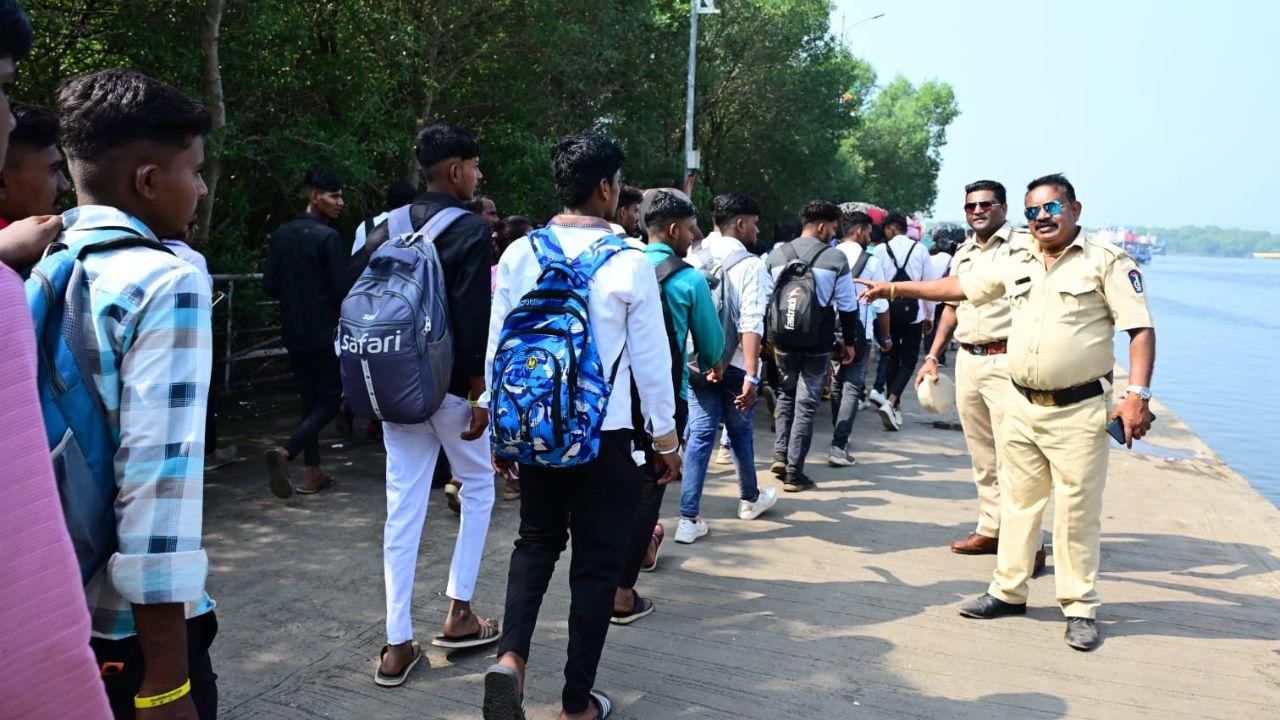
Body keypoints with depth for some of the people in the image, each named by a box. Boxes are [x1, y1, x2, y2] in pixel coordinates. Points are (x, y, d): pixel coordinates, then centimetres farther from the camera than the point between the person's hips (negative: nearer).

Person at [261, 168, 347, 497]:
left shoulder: (280, 234, 6)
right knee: (330, 399, 4)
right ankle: (284, 452, -16)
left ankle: (313, 474, 16)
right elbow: (342, 290, -16)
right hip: (324, 333, -6)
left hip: (292, 332, 7)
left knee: (310, 398, 14)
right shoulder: (328, 237, -14)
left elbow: (269, 285, 6)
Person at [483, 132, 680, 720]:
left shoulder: (519, 255, -2)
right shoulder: (629, 263, -12)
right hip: (603, 437, -3)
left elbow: (496, 349, 2)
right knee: (596, 561, 10)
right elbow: (651, 359, -7)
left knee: (536, 541, 22)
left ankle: (510, 657, 2)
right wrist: (666, 437, 6)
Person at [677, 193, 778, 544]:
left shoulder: (693, 260, 3)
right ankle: (749, 498, 39)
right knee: (741, 432, 16)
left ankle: (689, 519, 2)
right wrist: (752, 376, -23)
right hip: (733, 365, -3)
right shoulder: (751, 266, -11)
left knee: (700, 434, 7)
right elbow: (752, 324, -20)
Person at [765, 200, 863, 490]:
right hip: (818, 344, -3)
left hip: (782, 342, 3)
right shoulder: (835, 258, -7)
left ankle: (781, 453, 13)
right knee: (807, 402, 5)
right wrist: (849, 342, 10)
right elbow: (848, 306, -2)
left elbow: (765, 300, 9)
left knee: (786, 394, 24)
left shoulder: (775, 255, 3)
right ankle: (794, 472, 8)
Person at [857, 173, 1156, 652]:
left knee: (1077, 509, 2)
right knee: (1017, 500, 13)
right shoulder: (1016, 263, 11)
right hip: (1021, 406, 5)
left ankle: (1080, 607, 16)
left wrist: (1137, 396, -18)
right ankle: (1008, 591, 25)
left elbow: (1141, 329, -9)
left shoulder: (1107, 262, -6)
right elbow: (958, 287, 18)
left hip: (1079, 411, -5)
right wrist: (894, 288, 17)